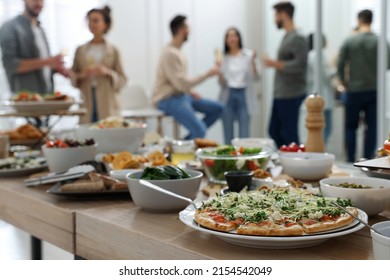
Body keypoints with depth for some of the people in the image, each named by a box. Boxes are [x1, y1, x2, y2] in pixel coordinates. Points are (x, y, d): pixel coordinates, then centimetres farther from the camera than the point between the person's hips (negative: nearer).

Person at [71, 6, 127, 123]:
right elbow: (73, 76, 13)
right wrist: (81, 75, -8)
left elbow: (122, 80, 2)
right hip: (87, 106, 2)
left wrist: (108, 72, -14)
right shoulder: (81, 50, 10)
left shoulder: (113, 51, 4)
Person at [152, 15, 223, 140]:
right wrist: (207, 74, -14)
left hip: (180, 95, 10)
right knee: (200, 131, -25)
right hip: (169, 100, -10)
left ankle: (189, 140, 3)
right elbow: (181, 83, -22)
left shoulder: (177, 51, 11)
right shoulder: (170, 53, -19)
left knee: (217, 108, 7)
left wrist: (190, 91, 0)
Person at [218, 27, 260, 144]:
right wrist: (218, 69, -11)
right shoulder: (224, 58, 7)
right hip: (228, 96, 2)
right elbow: (222, 83, 4)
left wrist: (253, 63, -19)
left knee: (244, 135, -4)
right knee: (228, 135, 4)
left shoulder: (248, 54, 2)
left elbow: (256, 78, -4)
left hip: (243, 96, -2)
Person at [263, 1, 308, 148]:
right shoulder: (287, 37, 14)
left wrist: (274, 64, -17)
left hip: (291, 96, -9)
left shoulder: (297, 38, -13)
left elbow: (300, 65, -21)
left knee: (289, 133, -3)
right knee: (274, 130, 14)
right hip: (280, 95, 9)